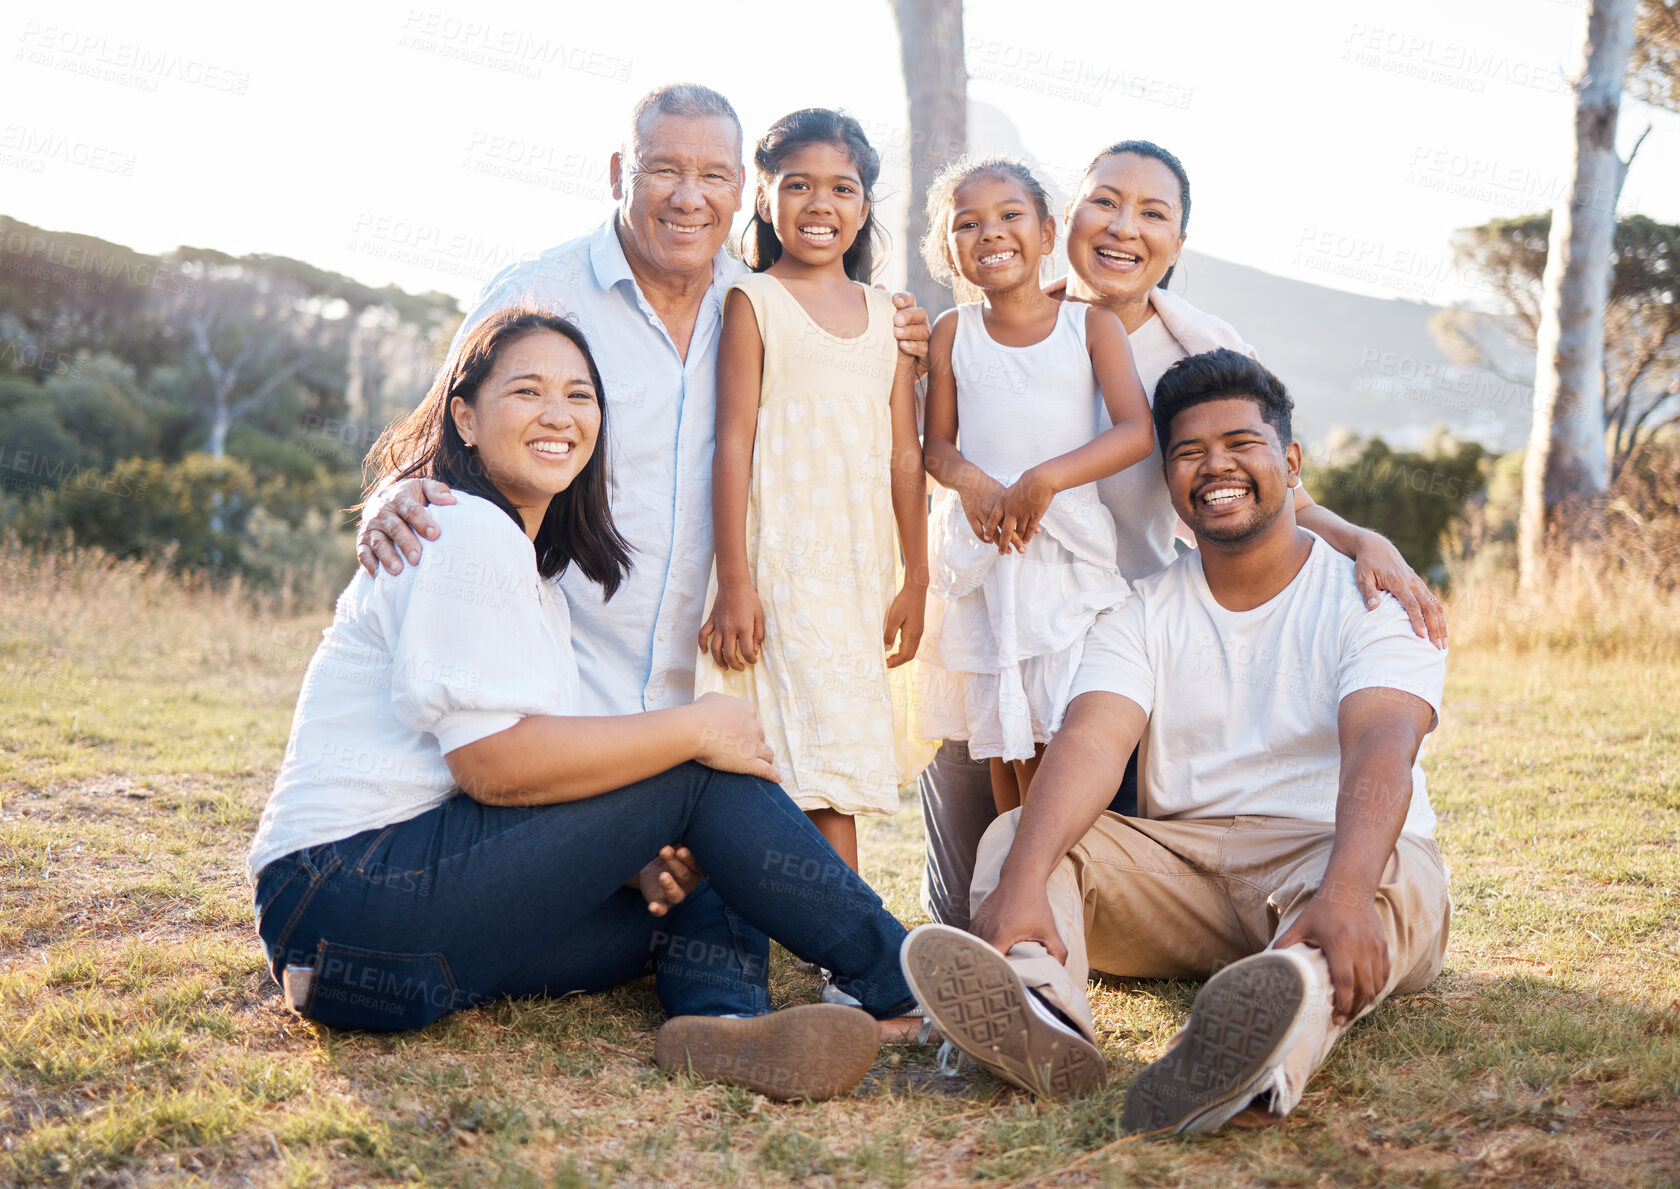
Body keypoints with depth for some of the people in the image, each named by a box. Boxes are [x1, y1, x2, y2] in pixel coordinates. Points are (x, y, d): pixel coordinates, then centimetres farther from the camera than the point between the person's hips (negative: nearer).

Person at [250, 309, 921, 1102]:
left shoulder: (533, 570, 23)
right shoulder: (466, 531, -9)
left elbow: (543, 768, 15)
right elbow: (494, 762, -20)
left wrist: (641, 865, -4)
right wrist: (696, 728, -14)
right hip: (350, 895, -9)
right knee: (699, 775, -13)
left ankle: (719, 1021, -31)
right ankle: (901, 980, -10)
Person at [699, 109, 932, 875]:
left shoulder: (888, 315, 14)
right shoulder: (753, 300, 0)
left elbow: (905, 455, 13)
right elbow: (733, 441, -5)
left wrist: (915, 581, 10)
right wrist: (734, 582, -11)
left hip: (865, 570, 5)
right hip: (781, 567, -5)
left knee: (844, 772, 5)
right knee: (822, 788, -9)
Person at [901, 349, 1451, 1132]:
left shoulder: (1369, 599, 1)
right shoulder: (1142, 617, 10)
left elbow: (1380, 753, -20)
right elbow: (1088, 746, -9)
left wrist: (1345, 891, -42)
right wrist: (1022, 881, -31)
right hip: (1181, 863, 3)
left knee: (1388, 883, -36)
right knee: (1015, 836, -18)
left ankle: (1275, 1040, -70)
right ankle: (1042, 1013, -52)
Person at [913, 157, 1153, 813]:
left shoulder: (1092, 326, 3)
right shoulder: (951, 332, 8)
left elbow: (1137, 431, -7)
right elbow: (937, 443, 9)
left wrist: (1046, 478, -19)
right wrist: (970, 482, -14)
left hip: (1069, 546, -2)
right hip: (979, 549, 2)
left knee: (1061, 732, -8)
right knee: (1001, 733, 5)